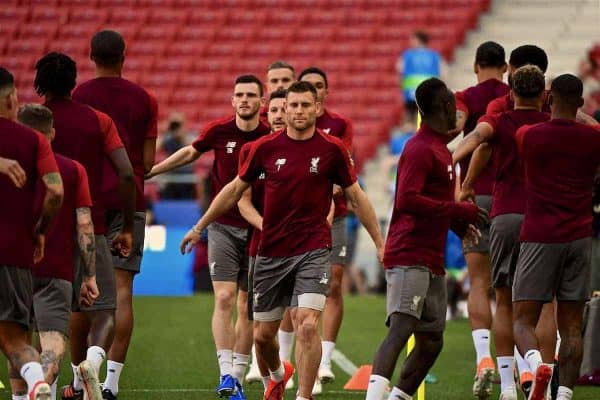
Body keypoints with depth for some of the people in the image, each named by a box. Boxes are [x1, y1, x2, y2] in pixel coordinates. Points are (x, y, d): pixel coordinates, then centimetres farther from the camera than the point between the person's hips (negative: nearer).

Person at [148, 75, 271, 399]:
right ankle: (226, 373, -17)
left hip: (257, 230, 1)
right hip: (223, 228, -1)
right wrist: (148, 172, 18)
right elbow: (190, 153, 14)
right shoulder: (218, 131, -4)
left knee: (247, 308, 5)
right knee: (224, 299, -14)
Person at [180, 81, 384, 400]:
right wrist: (199, 227, 13)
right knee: (263, 334, 10)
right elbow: (235, 189, 12)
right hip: (271, 251, 3)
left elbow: (356, 197, 6)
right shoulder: (265, 148, -1)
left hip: (313, 250, -2)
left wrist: (380, 244, 7)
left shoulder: (332, 149, -4)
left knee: (307, 325, -20)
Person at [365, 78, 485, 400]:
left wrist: (458, 222, 14)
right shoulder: (420, 149, -10)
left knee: (431, 342, 12)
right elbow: (407, 200, -21)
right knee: (401, 328, -23)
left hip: (431, 262, 10)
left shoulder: (438, 147, 21)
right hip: (409, 258, -10)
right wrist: (459, 211, -18)